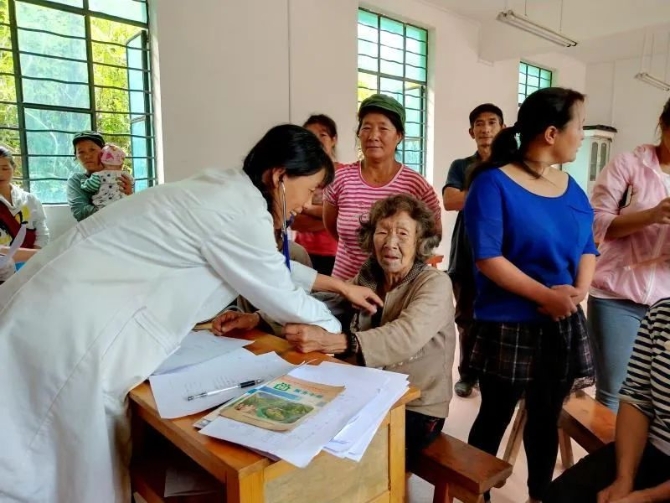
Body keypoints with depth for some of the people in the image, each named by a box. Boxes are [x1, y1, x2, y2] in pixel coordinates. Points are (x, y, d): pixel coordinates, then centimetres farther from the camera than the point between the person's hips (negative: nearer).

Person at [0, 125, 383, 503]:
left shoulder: (228, 189, 8)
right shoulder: (240, 213, -22)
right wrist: (339, 330, 10)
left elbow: (272, 265, 22)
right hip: (72, 329, -9)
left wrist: (339, 285, 27)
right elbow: (283, 299, -9)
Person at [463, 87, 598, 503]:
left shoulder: (570, 187, 9)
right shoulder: (494, 183, -12)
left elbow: (588, 245, 11)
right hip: (509, 327, -6)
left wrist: (579, 290, -8)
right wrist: (547, 295, -20)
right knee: (495, 419, 8)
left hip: (564, 326, 6)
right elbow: (487, 257, -19)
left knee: (547, 418, 19)